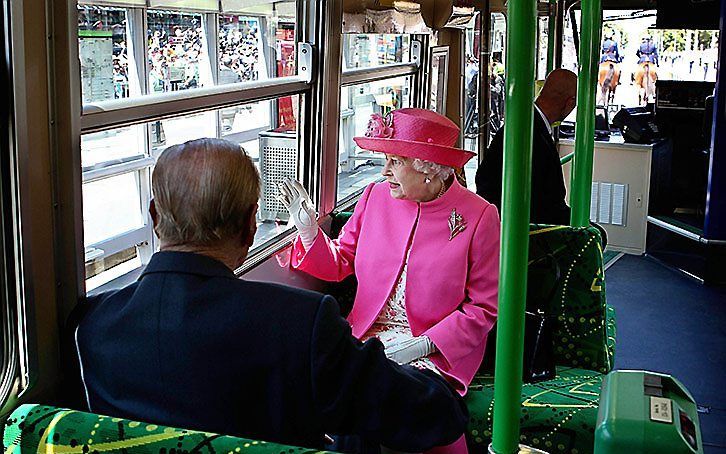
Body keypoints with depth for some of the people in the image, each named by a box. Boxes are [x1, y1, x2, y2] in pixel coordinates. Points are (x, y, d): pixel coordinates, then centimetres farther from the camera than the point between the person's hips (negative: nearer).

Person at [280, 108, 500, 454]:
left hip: (435, 350, -3)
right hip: (366, 338, 4)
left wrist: (421, 345, -14)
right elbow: (338, 264, 13)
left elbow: (483, 308, -4)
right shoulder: (375, 197, 7)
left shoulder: (479, 216, -6)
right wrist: (308, 228, -5)